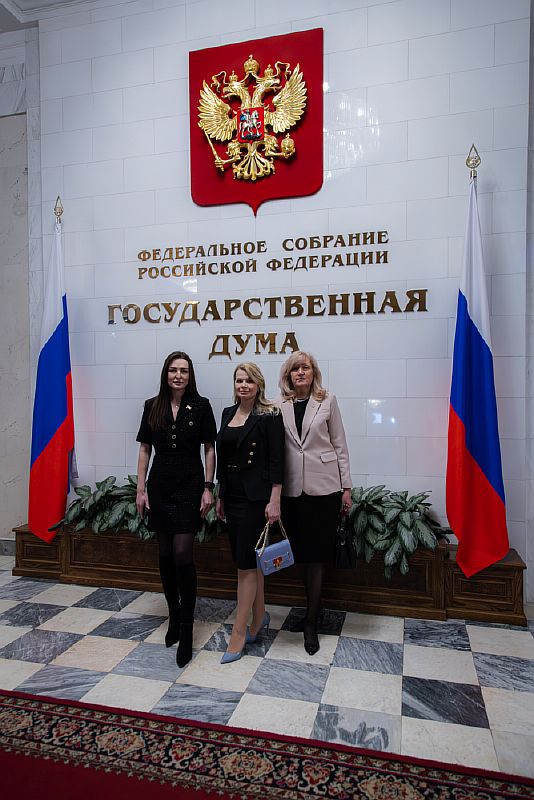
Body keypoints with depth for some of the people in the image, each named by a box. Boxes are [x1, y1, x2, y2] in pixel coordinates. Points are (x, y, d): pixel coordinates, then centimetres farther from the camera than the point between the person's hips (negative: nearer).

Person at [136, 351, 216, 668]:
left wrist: (208, 488, -6)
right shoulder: (153, 406, 5)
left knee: (183, 554, -7)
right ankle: (174, 616, 29)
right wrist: (141, 489, 4)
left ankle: (186, 630, 4)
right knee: (166, 554, 10)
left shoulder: (201, 406, -3)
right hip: (160, 485, 3)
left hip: (189, 487, -3)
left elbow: (209, 449, -1)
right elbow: (145, 449, 8)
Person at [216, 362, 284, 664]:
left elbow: (276, 460, -12)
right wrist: (220, 495, 16)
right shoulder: (228, 413, 11)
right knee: (249, 559, 15)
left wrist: (274, 501, -16)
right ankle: (260, 616, 32)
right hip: (232, 494, 7)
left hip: (256, 495, -7)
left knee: (246, 562, -3)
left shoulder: (269, 415, -9)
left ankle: (239, 633, 9)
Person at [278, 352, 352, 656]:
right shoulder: (280, 406, 5)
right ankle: (314, 609, 29)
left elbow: (340, 444, 2)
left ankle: (311, 621, 12)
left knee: (316, 552, 1)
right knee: (301, 551, 10)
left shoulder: (328, 401, 2)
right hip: (292, 488, 2)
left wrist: (346, 487, 0)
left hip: (323, 486, -2)